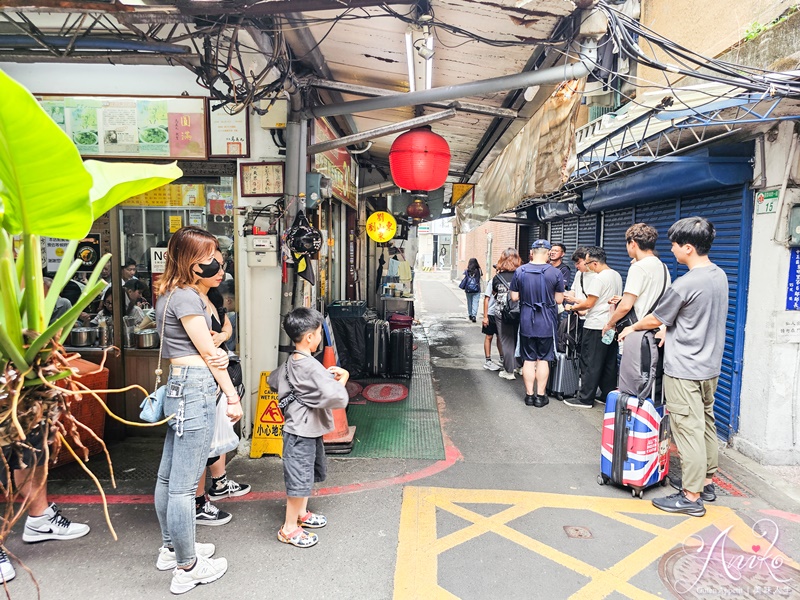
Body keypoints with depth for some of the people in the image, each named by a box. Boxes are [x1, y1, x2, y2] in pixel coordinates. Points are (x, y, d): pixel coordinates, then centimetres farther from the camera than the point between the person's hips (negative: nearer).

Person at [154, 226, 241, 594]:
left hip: (177, 385, 10)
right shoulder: (187, 297, -15)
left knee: (169, 475, 19)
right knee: (184, 484, 0)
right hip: (196, 388, -10)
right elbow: (208, 352, -11)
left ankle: (171, 549, 36)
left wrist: (218, 353, -9)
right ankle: (187, 569, 13)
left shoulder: (169, 294, 14)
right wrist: (232, 396, -3)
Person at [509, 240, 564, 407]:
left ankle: (529, 394, 16)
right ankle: (540, 396, 14)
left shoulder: (520, 271, -4)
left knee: (528, 360, 10)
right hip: (547, 323, -1)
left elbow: (514, 297, 0)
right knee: (543, 359, 8)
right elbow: (559, 300, -4)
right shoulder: (555, 273, -9)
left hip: (526, 322, 1)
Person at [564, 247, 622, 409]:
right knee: (609, 363, 14)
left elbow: (589, 303, -16)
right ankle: (609, 395, 22)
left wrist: (573, 307, 1)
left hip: (596, 327, -9)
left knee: (590, 363, -1)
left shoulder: (598, 278, -16)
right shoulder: (617, 276, 11)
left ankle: (585, 398, 4)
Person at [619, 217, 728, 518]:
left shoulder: (684, 284, -22)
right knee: (706, 424, 18)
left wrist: (632, 328, 10)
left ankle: (691, 496, 6)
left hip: (684, 370, -9)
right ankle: (707, 481, 32)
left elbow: (656, 318, -8)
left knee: (688, 429, -2)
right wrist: (670, 331, 18)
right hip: (710, 366, 9)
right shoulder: (720, 275, 5)